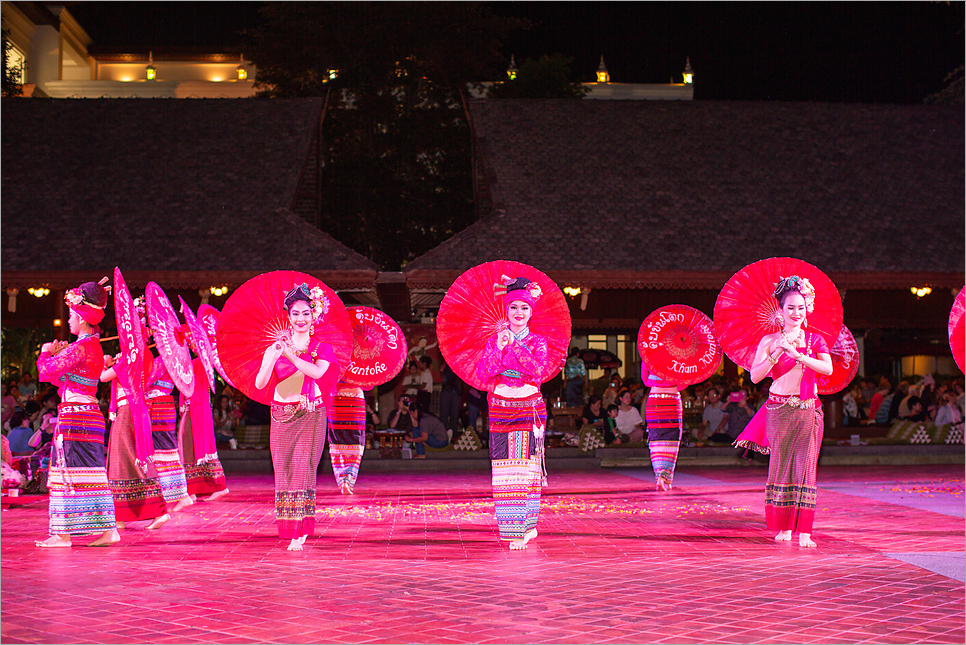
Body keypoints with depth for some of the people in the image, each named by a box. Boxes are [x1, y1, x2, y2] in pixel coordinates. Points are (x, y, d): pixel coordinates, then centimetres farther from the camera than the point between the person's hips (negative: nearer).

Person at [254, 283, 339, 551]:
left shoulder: (322, 349, 4)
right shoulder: (276, 347, 7)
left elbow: (318, 372, -18)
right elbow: (259, 383, -4)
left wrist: (291, 356, -28)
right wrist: (273, 358, -20)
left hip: (311, 416, -2)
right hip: (282, 416, 2)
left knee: (303, 468, -9)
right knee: (285, 470, 2)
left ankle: (299, 533, -7)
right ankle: (294, 527, 13)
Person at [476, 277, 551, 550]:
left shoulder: (537, 341, 6)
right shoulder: (494, 341, 9)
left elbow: (539, 370, -13)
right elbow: (482, 374, -2)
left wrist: (514, 344, -14)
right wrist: (500, 348, -12)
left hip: (530, 410, -1)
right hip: (501, 409, 2)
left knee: (526, 466, -7)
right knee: (505, 468, -3)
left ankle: (525, 527, -1)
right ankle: (522, 527, 5)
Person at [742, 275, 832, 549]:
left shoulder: (815, 340, 7)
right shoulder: (769, 341, 3)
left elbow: (828, 368, -10)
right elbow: (755, 376, -7)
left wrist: (798, 356, -19)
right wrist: (777, 353, -19)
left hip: (809, 411, 1)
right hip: (779, 411, -1)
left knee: (805, 465, -5)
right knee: (782, 465, 3)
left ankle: (804, 531, -6)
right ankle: (784, 526, 14)